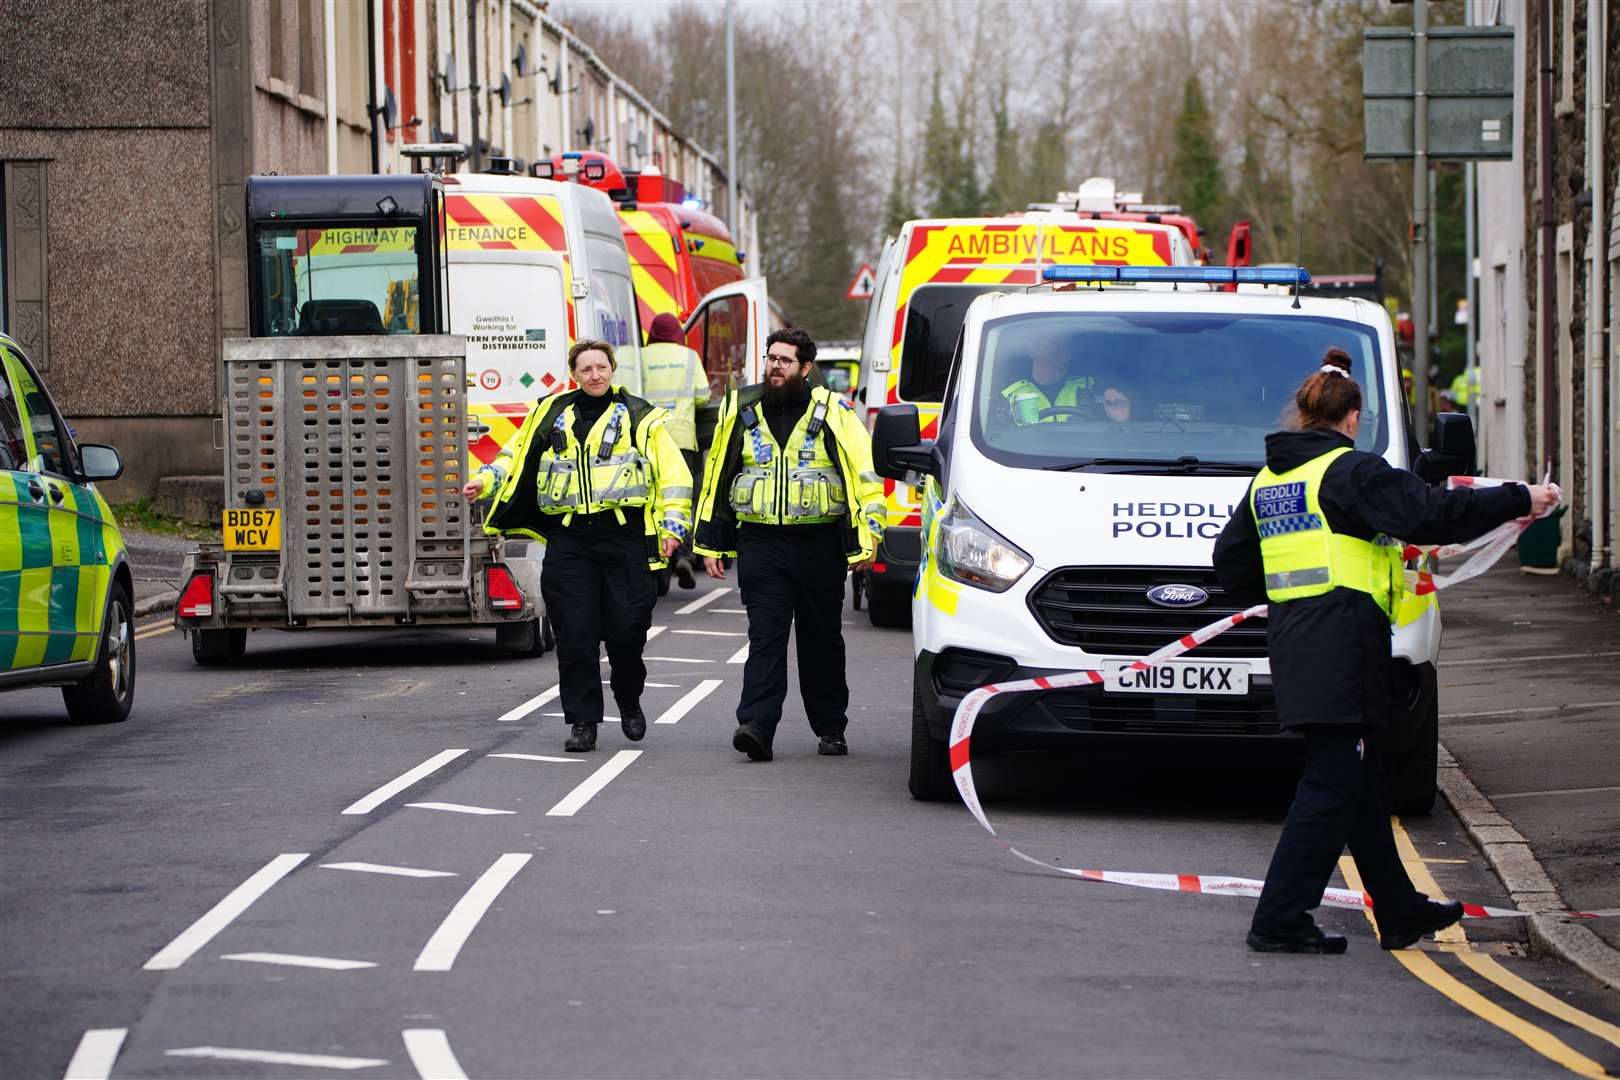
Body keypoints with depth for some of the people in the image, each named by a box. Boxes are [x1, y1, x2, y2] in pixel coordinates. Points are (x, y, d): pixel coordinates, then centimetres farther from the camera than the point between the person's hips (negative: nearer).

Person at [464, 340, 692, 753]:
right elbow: (516, 455, 22)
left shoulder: (639, 417, 6)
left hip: (624, 535, -2)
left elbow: (673, 474, 5)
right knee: (575, 634, -4)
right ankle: (583, 722, 2)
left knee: (626, 630, -4)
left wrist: (673, 525, -4)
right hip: (569, 538, 2)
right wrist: (484, 482, 7)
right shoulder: (553, 414, 13)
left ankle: (629, 702, 23)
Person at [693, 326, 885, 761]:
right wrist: (710, 544, 12)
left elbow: (865, 476, -1)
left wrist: (864, 541, -8)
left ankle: (830, 729, 22)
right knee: (765, 637, -9)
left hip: (819, 545, -1)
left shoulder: (832, 412, -1)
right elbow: (716, 476, 15)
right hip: (761, 545, 1)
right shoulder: (740, 410, 7)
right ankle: (756, 726, -18)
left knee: (822, 640, 10)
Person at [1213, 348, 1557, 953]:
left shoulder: (1267, 481, 15)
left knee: (1356, 783, 15)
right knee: (1332, 785, -6)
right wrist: (1519, 501, -9)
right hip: (1342, 647, -9)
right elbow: (1432, 514, -16)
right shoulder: (1349, 470, -9)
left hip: (1291, 645, 9)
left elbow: (1230, 563, 19)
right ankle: (1279, 921, -10)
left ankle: (1401, 911, 23)